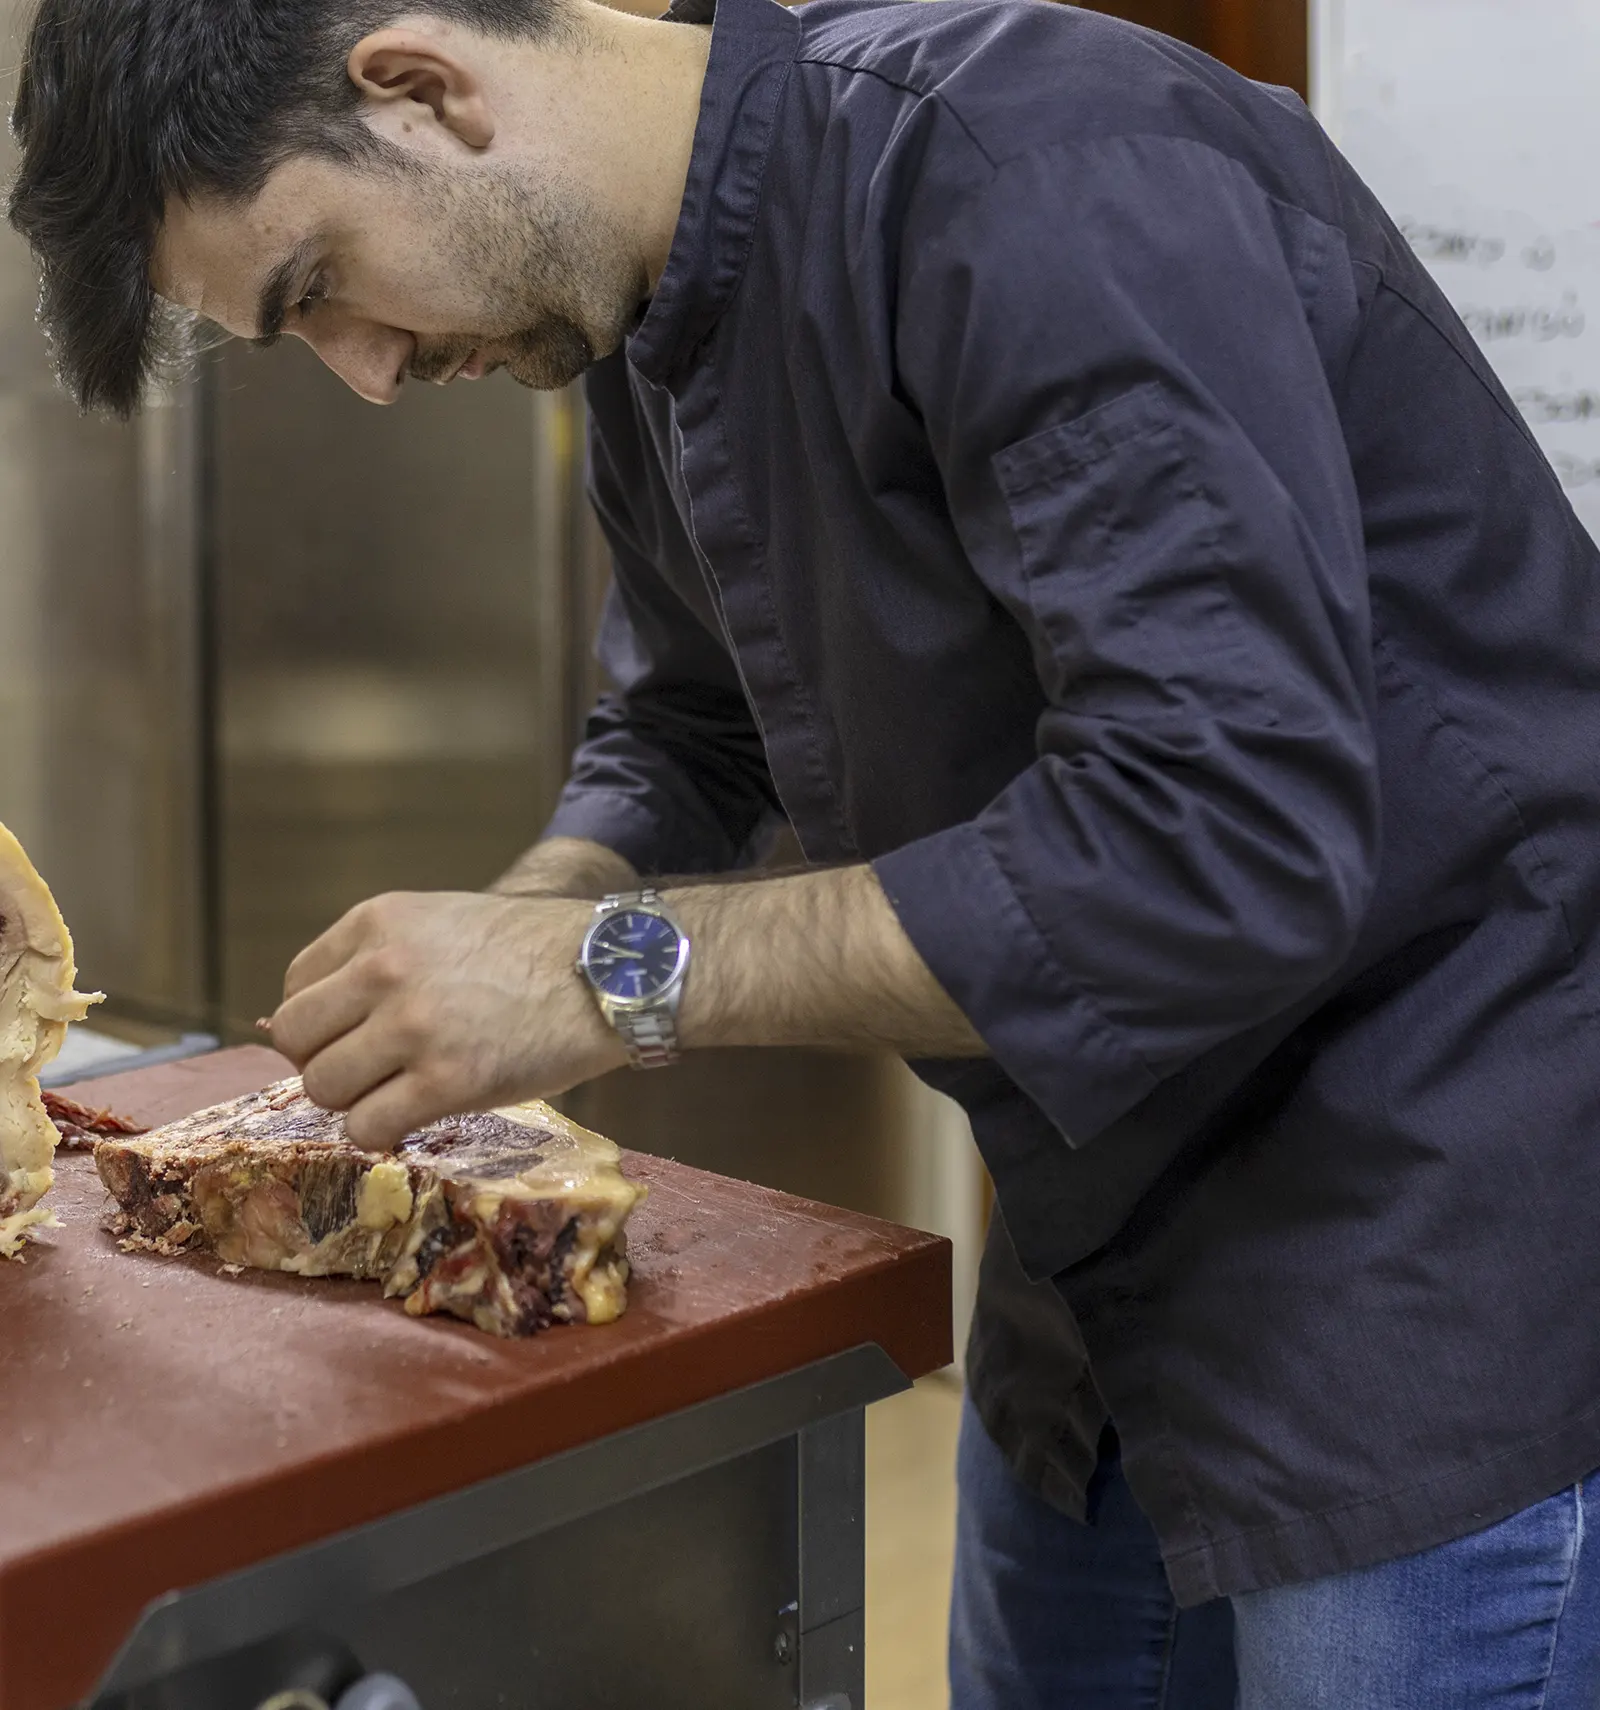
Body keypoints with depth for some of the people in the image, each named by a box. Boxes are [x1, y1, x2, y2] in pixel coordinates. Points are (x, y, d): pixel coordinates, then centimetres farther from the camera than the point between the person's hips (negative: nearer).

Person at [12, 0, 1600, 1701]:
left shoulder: (1032, 172, -25)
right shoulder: (657, 323, 4)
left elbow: (1231, 834, -31)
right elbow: (683, 728, 18)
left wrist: (621, 974, -27)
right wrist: (517, 932, -3)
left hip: (1444, 1228, -9)